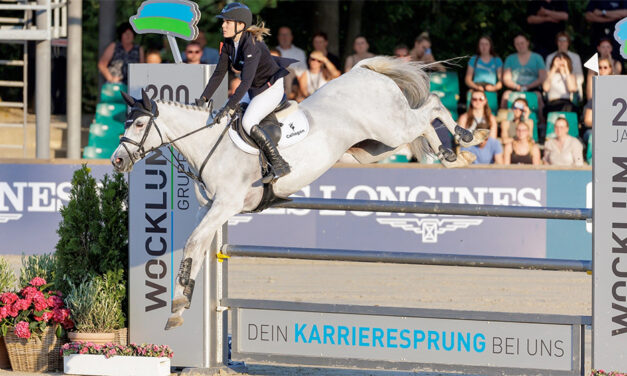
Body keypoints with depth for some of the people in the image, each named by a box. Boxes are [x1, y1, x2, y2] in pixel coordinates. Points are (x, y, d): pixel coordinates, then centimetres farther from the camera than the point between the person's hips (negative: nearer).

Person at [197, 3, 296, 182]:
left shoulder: (252, 45, -30)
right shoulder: (229, 44, -4)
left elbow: (246, 81, -37)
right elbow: (219, 73, 2)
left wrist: (229, 107, -41)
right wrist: (203, 99, -6)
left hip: (272, 88, -9)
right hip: (254, 90, 9)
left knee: (248, 123, -25)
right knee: (224, 118, 7)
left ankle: (279, 164, -20)